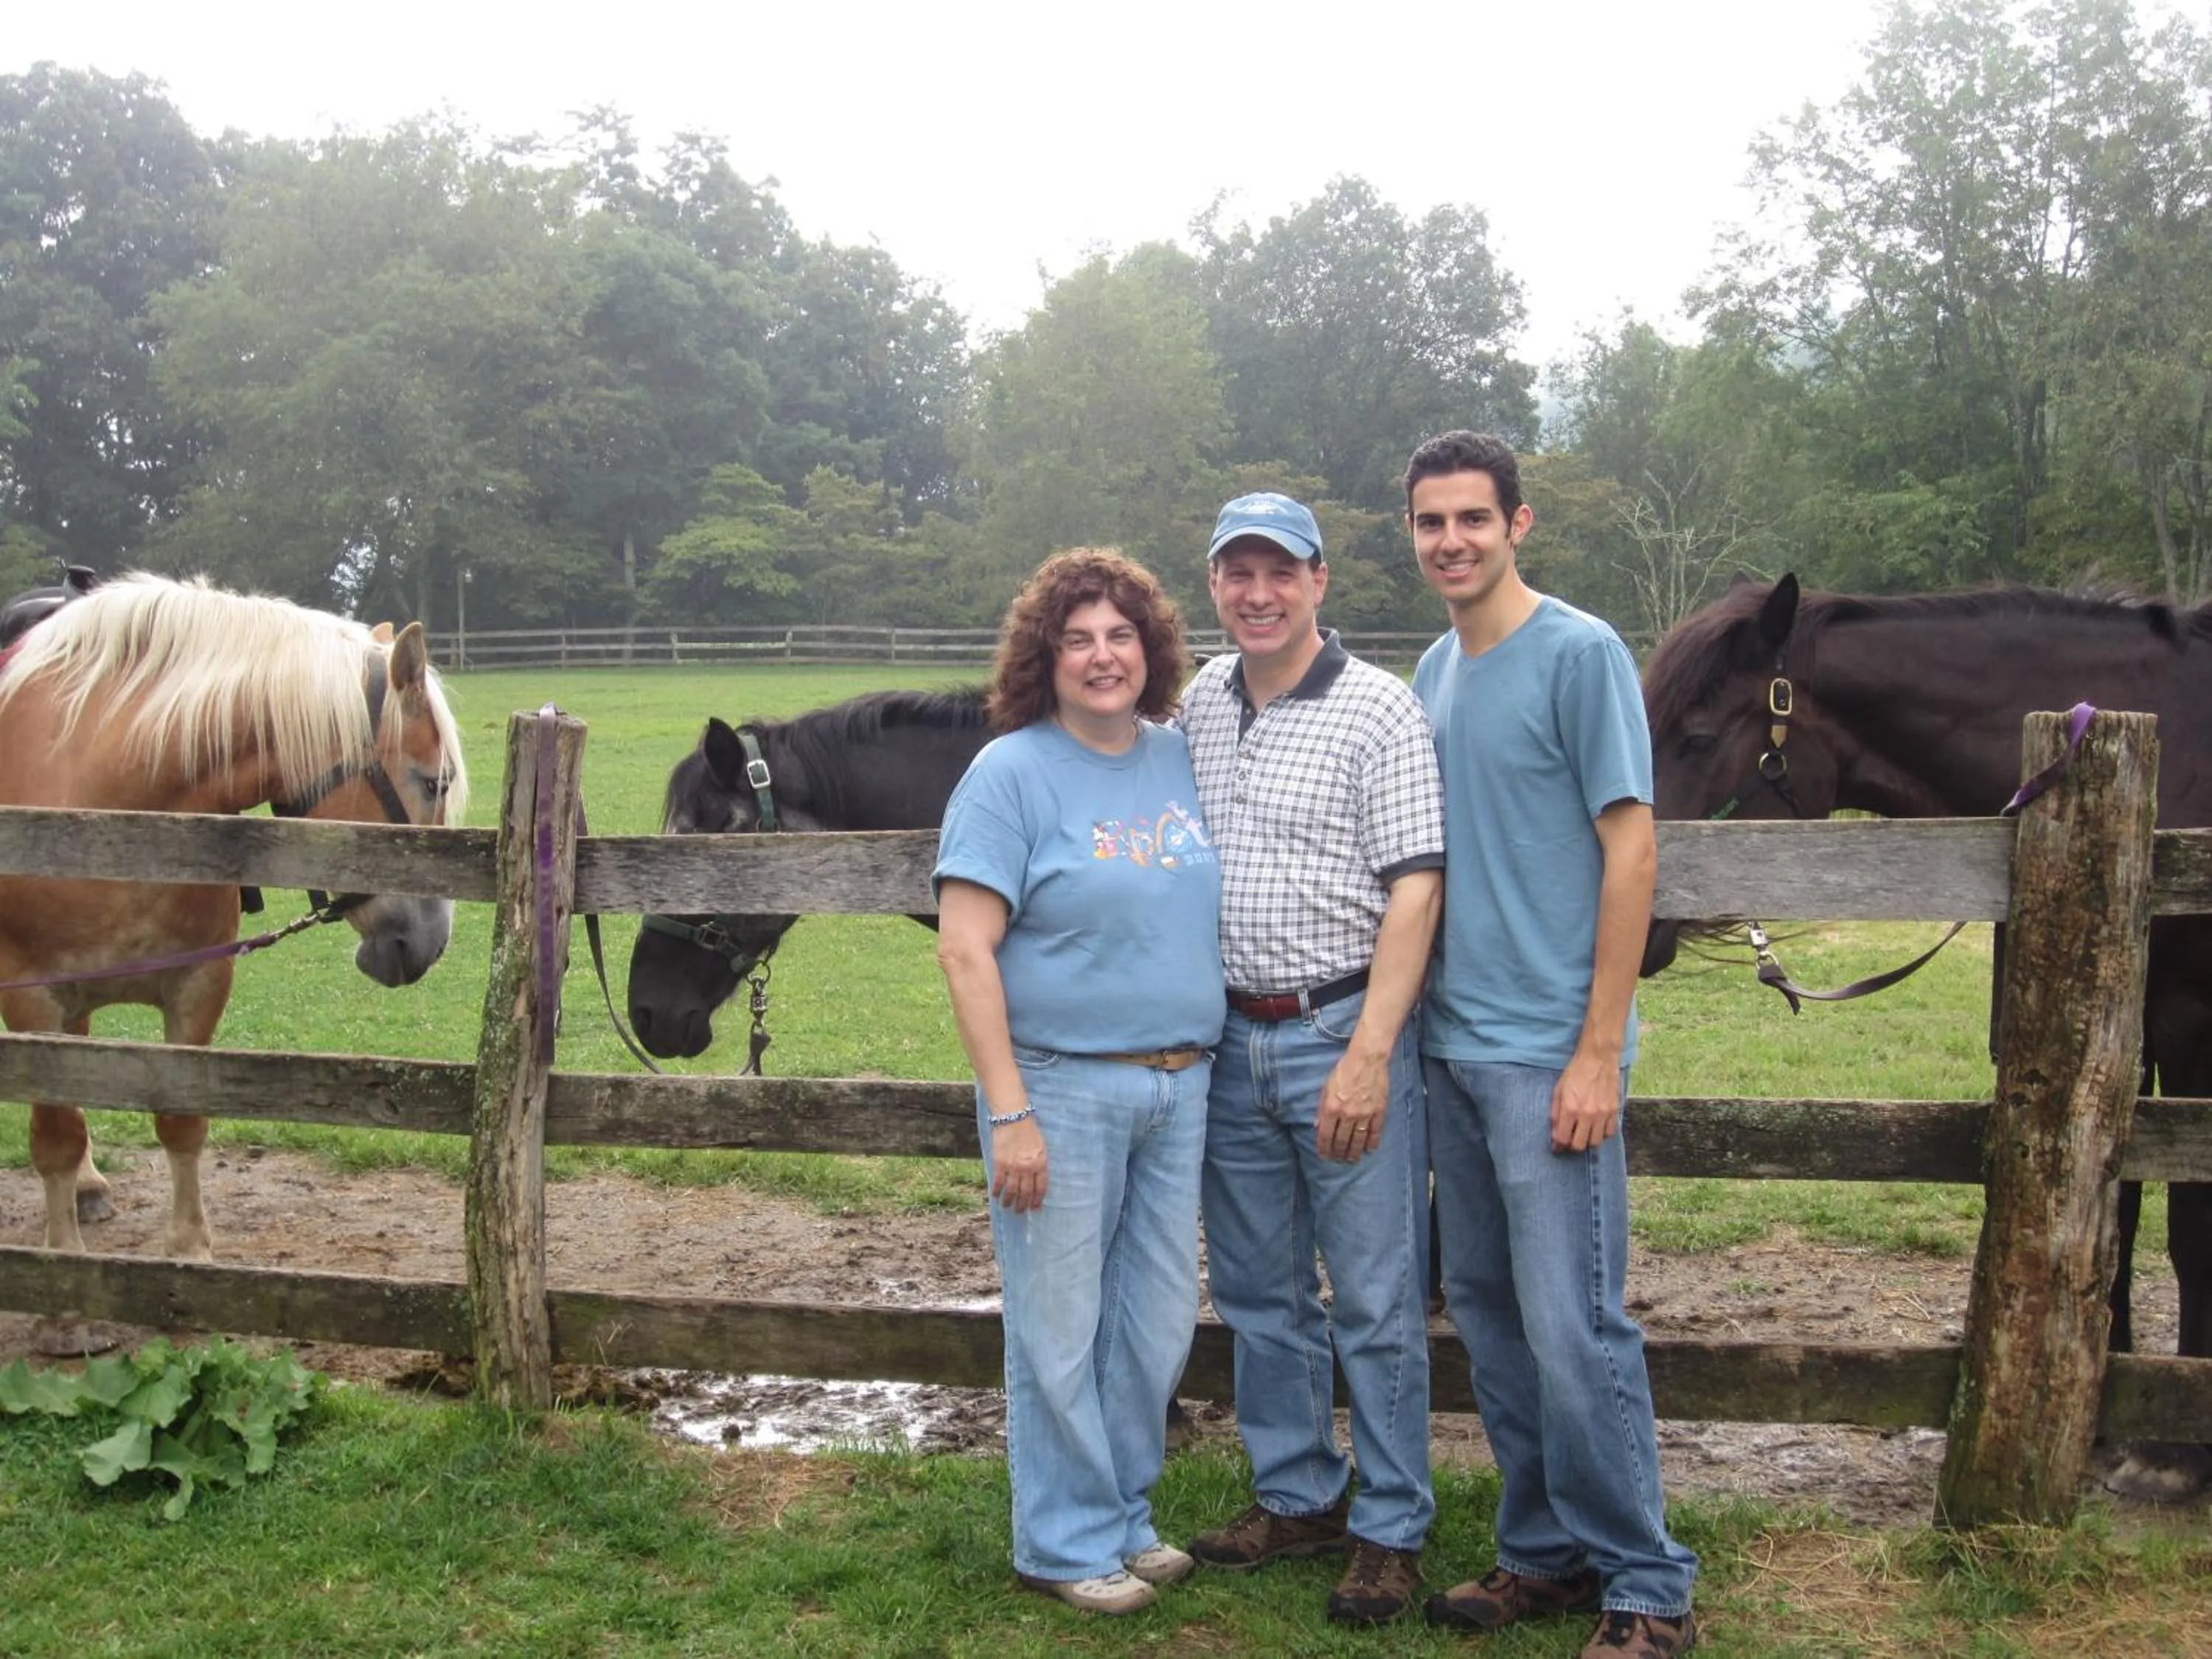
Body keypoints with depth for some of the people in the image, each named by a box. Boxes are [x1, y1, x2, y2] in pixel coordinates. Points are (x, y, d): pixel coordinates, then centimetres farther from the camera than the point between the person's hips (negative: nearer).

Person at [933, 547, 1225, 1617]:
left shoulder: (1182, 758, 6)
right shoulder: (1012, 773, -10)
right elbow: (965, 949, -14)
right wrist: (1009, 1114, -18)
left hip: (1181, 1087, 6)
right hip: (1063, 1088, -6)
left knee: (1160, 1321, 16)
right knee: (1062, 1330, 6)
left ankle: (1125, 1516, 34)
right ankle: (1069, 1542, 24)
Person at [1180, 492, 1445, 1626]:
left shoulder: (1378, 710, -10)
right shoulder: (1200, 702, 7)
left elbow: (1414, 892, -14)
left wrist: (1368, 1056, -20)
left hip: (1342, 1033, -6)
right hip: (1229, 1039, 6)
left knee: (1377, 1305, 3)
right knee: (1257, 1294, 16)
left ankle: (1390, 1530, 17)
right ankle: (1298, 1497, 32)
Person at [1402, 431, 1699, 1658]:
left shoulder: (1580, 654, -8)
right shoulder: (1433, 670, 13)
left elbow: (1630, 849, -11)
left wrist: (1598, 1053, -15)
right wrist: (1414, 1025, 11)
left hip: (1549, 1051, -7)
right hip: (1453, 1044, 7)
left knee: (1573, 1325, -6)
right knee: (1485, 1309, 13)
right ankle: (1546, 1551, 26)